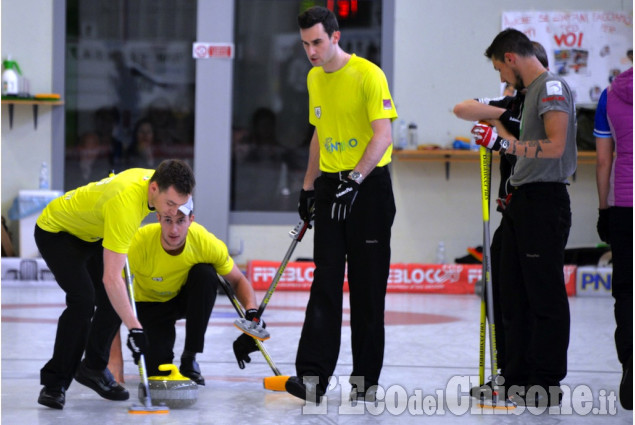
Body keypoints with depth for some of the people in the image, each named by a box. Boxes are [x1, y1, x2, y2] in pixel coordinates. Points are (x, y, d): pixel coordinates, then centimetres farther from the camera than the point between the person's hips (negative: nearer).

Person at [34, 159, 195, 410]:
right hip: (55, 231, -8)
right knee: (83, 300, -23)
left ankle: (93, 368, 19)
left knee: (114, 301, -1)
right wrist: (134, 328, -45)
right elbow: (110, 278, -43)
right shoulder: (126, 203, -42)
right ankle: (54, 384, -12)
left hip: (91, 233, 8)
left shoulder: (157, 180, -17)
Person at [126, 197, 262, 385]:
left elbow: (238, 280, -12)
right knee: (157, 367, -25)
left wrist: (251, 311, -34)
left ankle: (189, 358, -18)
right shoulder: (139, 243, -34)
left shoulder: (206, 242, -27)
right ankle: (150, 345, 16)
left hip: (185, 299, 2)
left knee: (205, 273, -31)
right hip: (150, 304, -2)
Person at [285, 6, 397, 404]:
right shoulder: (314, 79, 11)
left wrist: (356, 179, -27)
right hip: (331, 185, 6)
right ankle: (313, 375, -7)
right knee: (325, 283, -1)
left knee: (368, 285, 0)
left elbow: (383, 136, -18)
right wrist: (309, 185, 17)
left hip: (369, 185, -6)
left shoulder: (368, 75, -12)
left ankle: (366, 377, 8)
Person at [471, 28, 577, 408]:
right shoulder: (533, 91, 19)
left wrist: (504, 143, -22)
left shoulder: (552, 86, -11)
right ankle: (518, 379, 19)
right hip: (523, 202, 11)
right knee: (516, 295, 13)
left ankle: (548, 384, -4)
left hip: (544, 202, -11)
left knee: (545, 297, -7)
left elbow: (555, 146, -23)